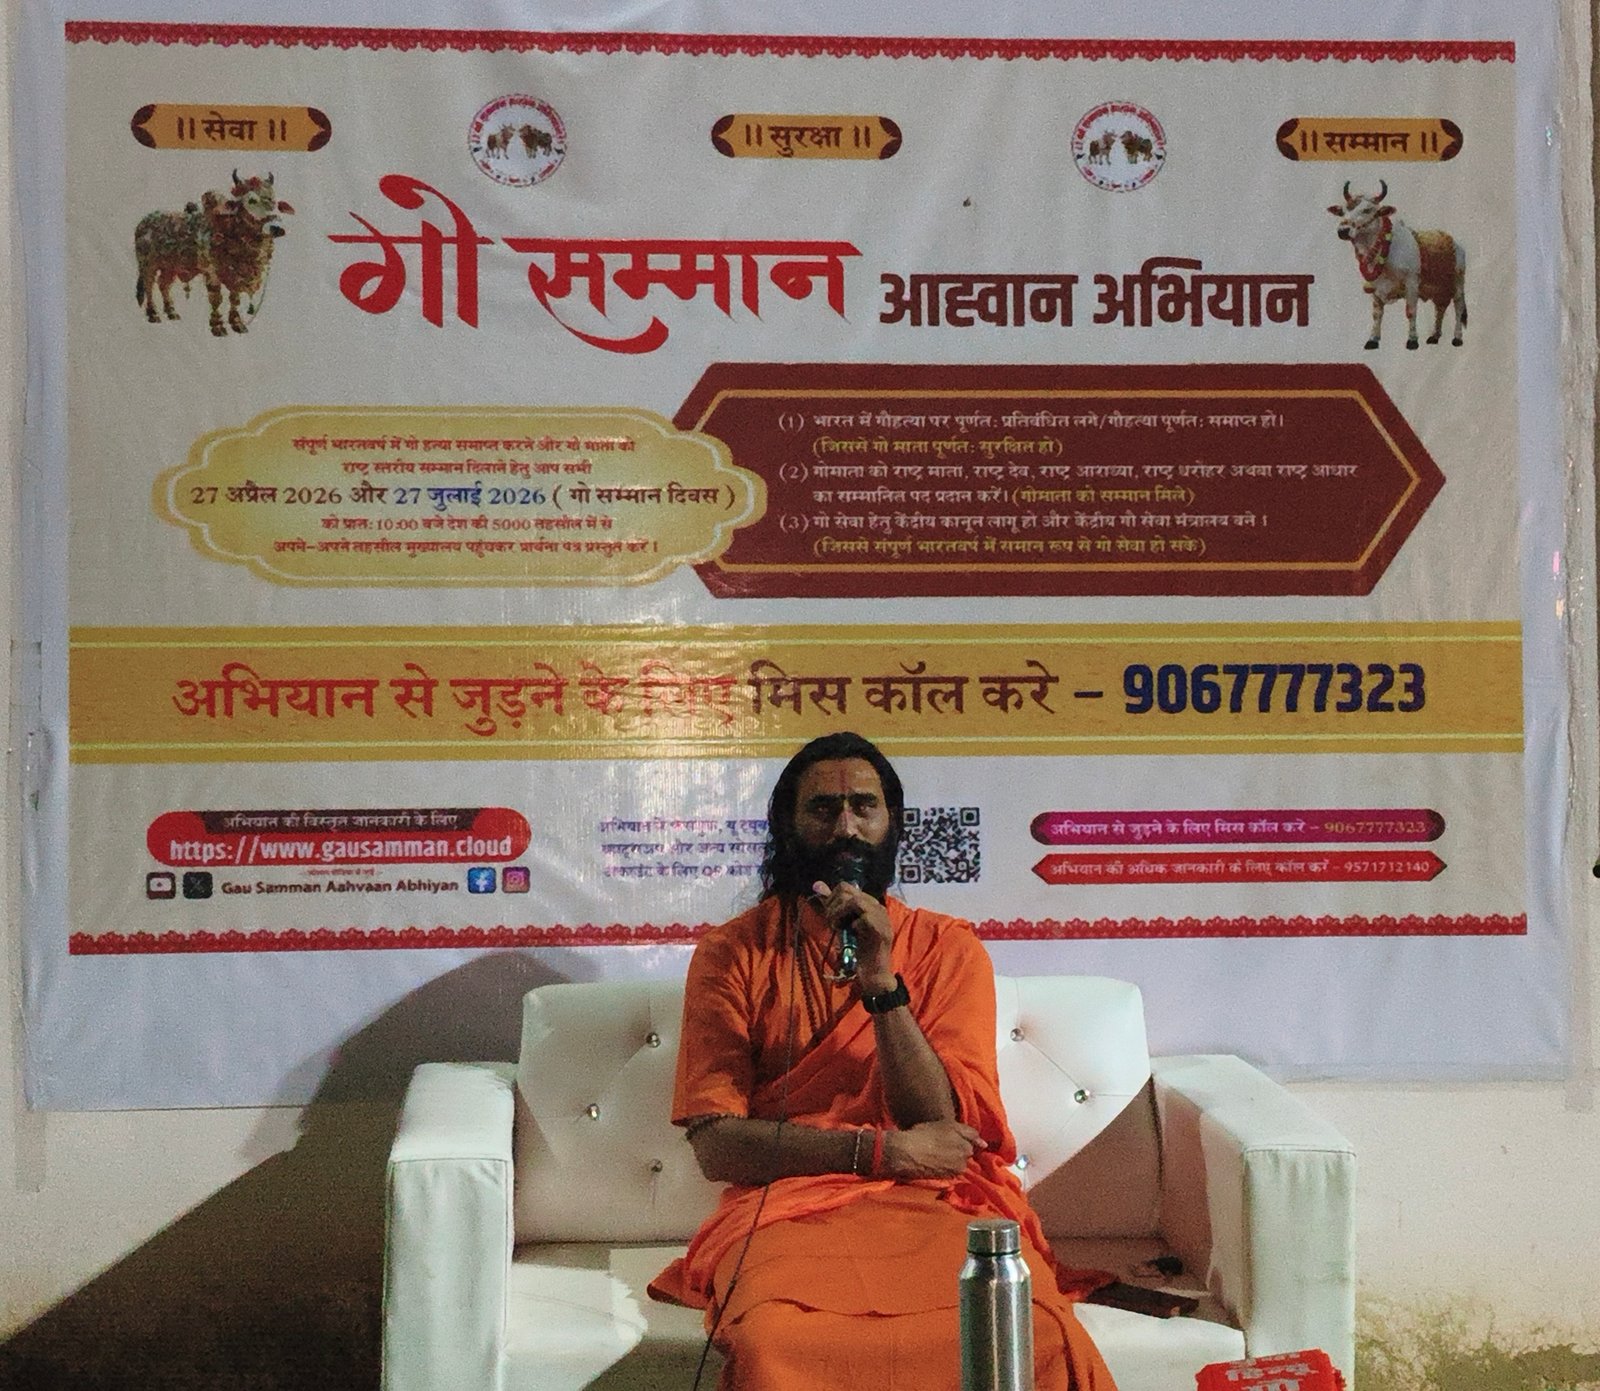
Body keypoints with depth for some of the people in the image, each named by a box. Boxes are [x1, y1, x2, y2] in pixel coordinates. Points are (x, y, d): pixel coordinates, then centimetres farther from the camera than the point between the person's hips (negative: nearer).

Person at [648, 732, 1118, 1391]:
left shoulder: (948, 948, 11)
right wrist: (882, 1150, -9)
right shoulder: (732, 953, 8)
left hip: (939, 1201, 1)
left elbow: (942, 1126, -2)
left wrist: (881, 981, -13)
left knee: (1039, 1337, -33)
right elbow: (716, 1144, -3)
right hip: (791, 1204, -1)